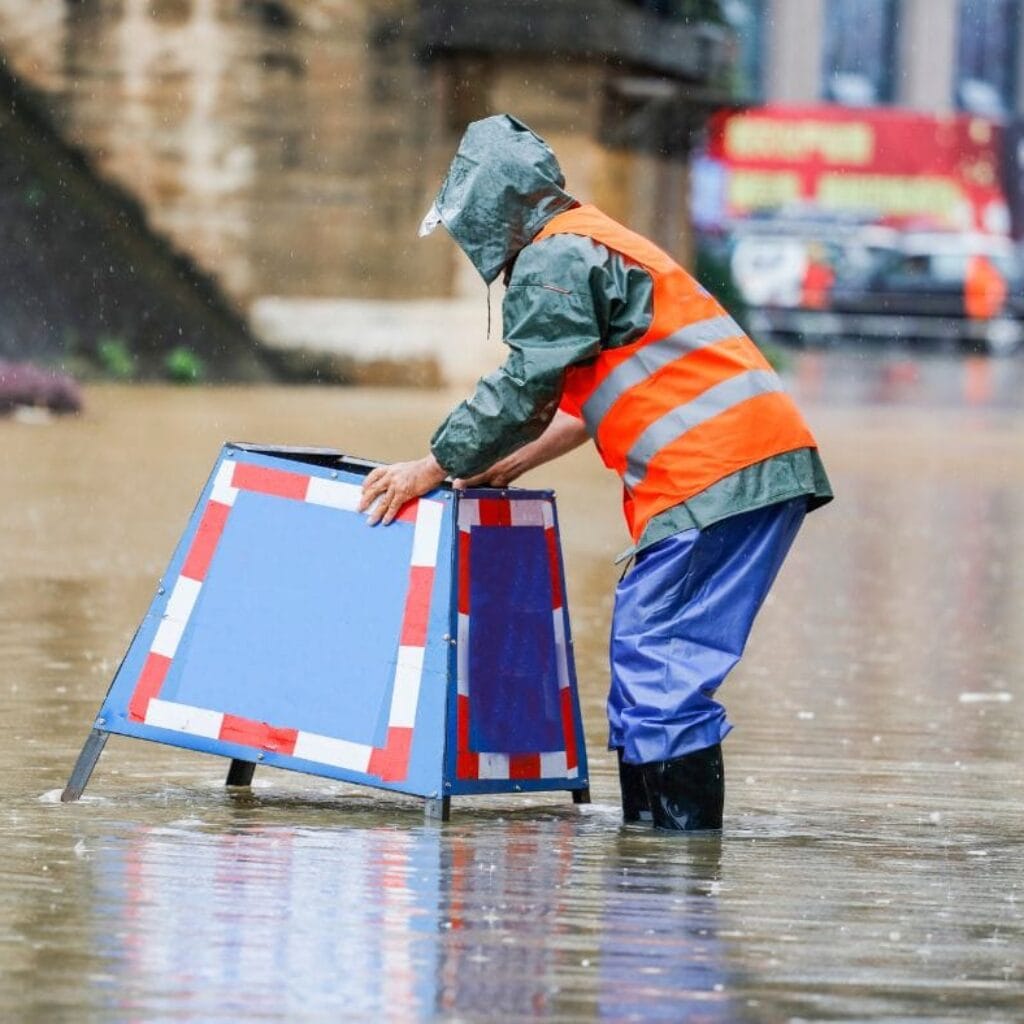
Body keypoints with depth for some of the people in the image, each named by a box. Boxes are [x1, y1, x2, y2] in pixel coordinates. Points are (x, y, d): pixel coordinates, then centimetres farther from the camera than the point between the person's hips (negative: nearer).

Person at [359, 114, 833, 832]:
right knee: (649, 651, 13)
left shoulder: (555, 258, -5)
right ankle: (648, 821, 14)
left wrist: (435, 468, 1)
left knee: (656, 657, -9)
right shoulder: (597, 244, 27)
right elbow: (590, 397, 32)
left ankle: (684, 833, -11)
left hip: (715, 472, -10)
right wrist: (510, 464, 31)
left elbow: (525, 389, -8)